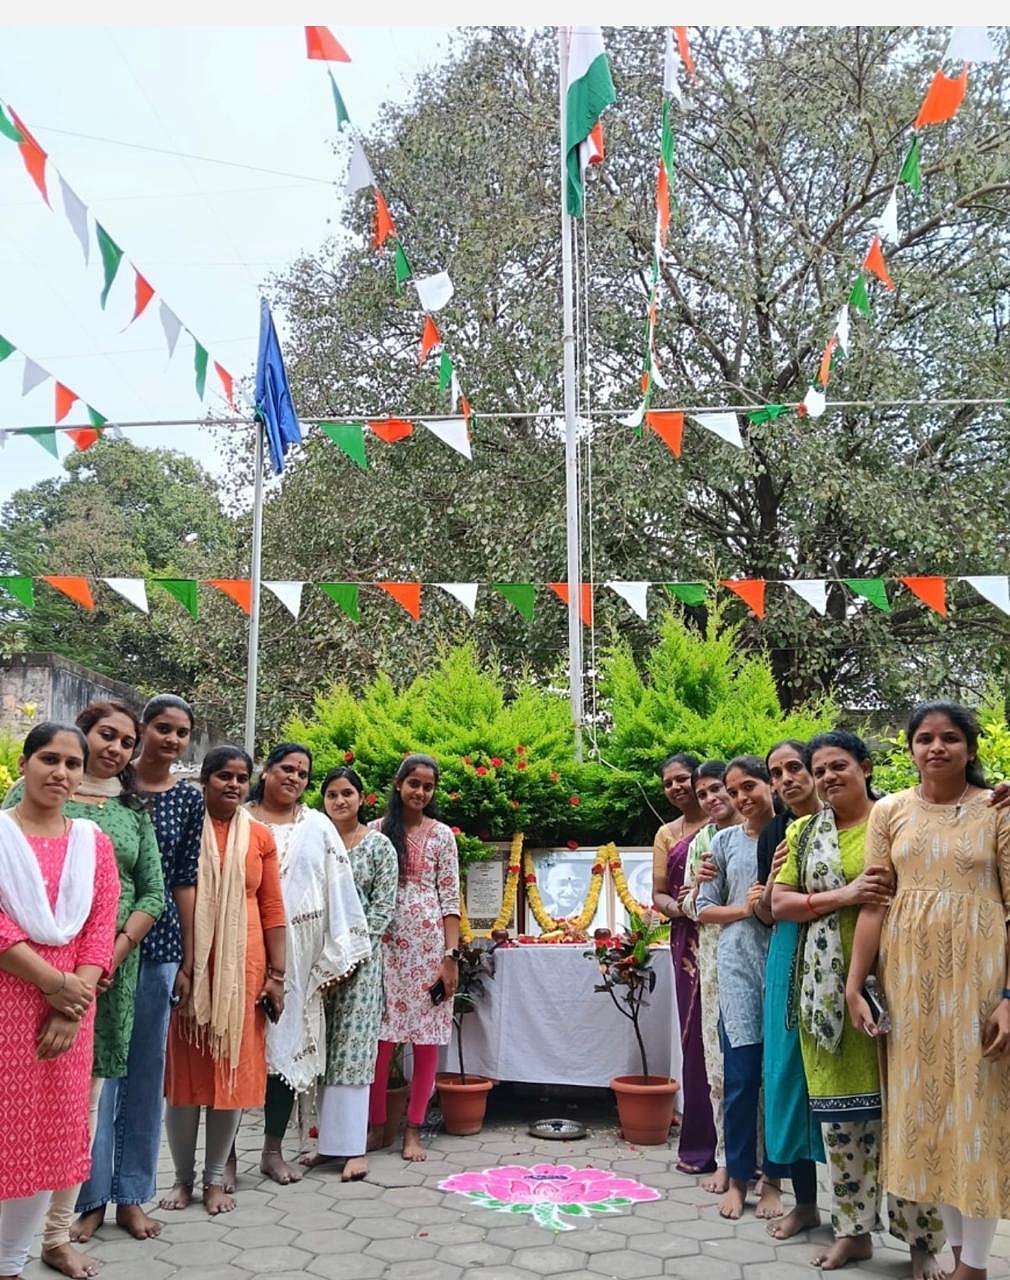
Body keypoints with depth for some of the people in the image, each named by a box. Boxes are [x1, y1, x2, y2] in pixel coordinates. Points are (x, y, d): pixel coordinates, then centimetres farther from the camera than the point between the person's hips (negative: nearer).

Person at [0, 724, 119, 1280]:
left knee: (51, 1138, 10)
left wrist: (76, 1002, -9)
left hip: (69, 1005, 4)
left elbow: (101, 929, 4)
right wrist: (54, 983, -15)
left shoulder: (94, 842, 9)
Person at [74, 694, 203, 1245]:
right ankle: (91, 1197, 15)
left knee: (147, 1068, 9)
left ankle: (131, 1194, 22)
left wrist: (186, 961, 6)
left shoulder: (188, 798, 5)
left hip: (158, 943, 3)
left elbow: (185, 881, 7)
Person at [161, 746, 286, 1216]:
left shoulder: (260, 837, 6)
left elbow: (272, 909, 6)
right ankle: (183, 1176, 23)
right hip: (189, 966, -2)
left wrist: (275, 975, 3)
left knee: (235, 1070, 7)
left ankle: (215, 1178, 22)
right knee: (184, 1070, 7)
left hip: (243, 967, 2)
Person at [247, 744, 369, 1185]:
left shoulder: (318, 827, 9)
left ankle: (273, 1149, 20)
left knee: (288, 1044, 7)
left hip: (297, 955, 2)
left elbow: (339, 890, 7)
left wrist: (337, 955, 1)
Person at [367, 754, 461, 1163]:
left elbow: (450, 899, 0)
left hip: (428, 943, -1)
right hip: (385, 942, 1)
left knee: (427, 1038, 3)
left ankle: (413, 1130, 14)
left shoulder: (442, 835, 3)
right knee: (380, 1037, 1)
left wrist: (451, 956, -7)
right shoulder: (377, 831, 6)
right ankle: (375, 1125, 16)